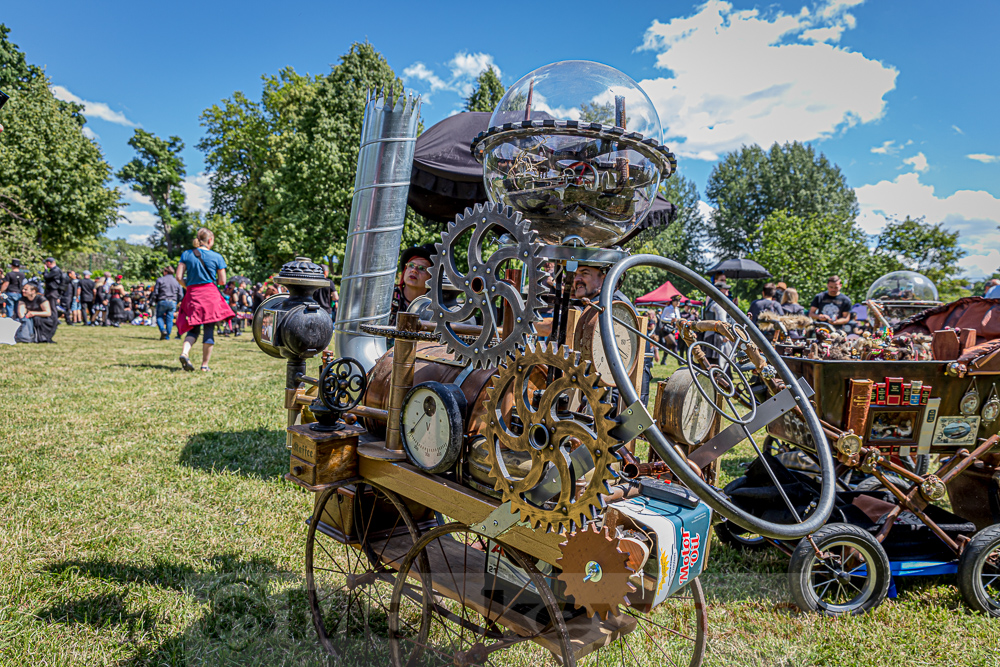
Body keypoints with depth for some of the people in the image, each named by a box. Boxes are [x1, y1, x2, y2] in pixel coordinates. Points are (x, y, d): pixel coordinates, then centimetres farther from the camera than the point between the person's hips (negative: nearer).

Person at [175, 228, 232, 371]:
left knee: (193, 329, 12)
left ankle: (184, 353, -13)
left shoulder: (186, 254, 7)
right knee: (209, 330, 3)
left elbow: (179, 277, 0)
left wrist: (188, 287, 18)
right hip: (210, 295, -3)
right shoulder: (216, 257, 0)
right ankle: (205, 365, 6)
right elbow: (222, 281, 0)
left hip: (192, 295, 3)